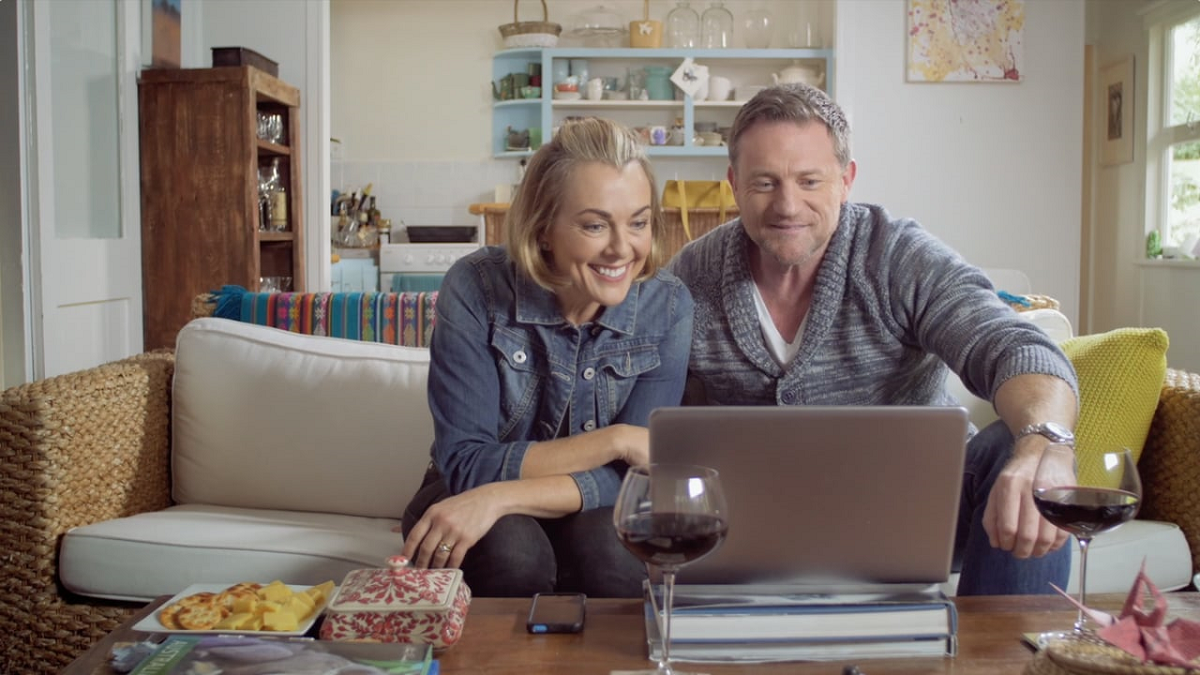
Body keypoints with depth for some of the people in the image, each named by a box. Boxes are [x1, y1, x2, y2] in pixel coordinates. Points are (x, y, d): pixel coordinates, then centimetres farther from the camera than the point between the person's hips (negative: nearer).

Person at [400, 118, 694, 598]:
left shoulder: (667, 306, -14)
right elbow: (465, 464, -20)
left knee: (616, 552, -31)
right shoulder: (475, 290, -19)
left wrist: (501, 497, -32)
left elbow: (635, 476, -19)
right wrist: (613, 441, -28)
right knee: (510, 551, -34)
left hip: (593, 513, 1)